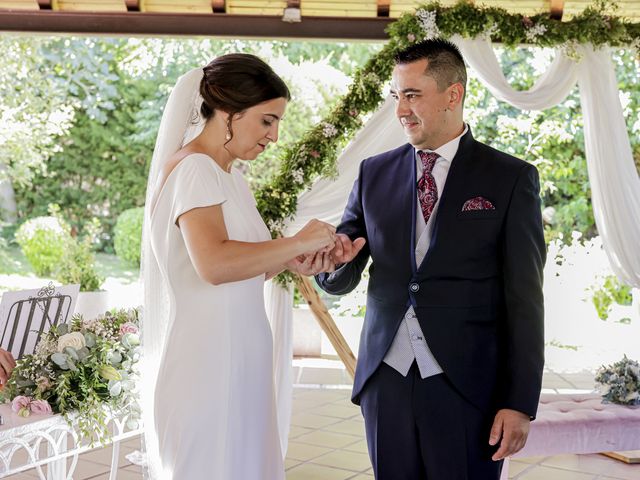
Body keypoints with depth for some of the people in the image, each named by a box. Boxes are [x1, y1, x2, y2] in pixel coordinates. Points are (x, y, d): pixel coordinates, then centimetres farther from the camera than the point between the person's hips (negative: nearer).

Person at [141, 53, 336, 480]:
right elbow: (214, 263, -29)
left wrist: (288, 262, 2)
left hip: (234, 363, 9)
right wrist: (296, 242, -19)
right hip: (204, 366, -9)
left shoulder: (228, 174, 15)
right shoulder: (194, 168, -14)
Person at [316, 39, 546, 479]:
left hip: (467, 386, -3)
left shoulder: (510, 178, -2)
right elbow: (340, 283, 8)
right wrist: (335, 258, -15)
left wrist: (521, 403, -8)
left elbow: (524, 299, -4)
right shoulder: (374, 174, 8)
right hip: (386, 379, 3)